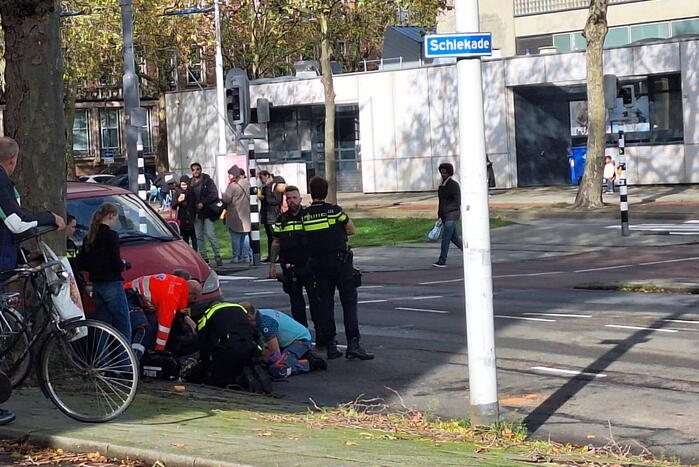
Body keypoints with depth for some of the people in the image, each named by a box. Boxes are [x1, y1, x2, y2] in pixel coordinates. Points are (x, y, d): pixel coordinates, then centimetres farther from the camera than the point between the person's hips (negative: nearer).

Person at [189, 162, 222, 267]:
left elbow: (214, 194, -7)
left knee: (209, 234, -10)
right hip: (196, 212, 4)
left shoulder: (207, 181, -1)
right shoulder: (190, 183, 9)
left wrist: (203, 203, -13)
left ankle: (218, 257, -4)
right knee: (199, 236, 4)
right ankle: (204, 258, 10)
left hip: (207, 211, -4)